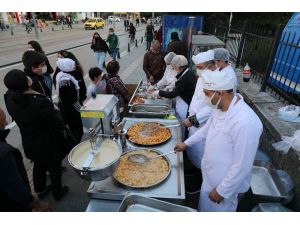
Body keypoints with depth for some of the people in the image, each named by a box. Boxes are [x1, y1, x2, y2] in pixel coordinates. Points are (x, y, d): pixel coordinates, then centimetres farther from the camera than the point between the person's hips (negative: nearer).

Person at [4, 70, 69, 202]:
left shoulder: (9, 98, -16)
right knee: (54, 167, 19)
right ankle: (57, 193, 40)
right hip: (48, 143, -6)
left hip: (29, 142, 6)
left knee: (38, 165, 29)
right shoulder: (41, 102, -35)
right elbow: (57, 124, -22)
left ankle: (40, 190, 51)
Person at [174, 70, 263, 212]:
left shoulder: (246, 123, -36)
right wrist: (187, 143, 16)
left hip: (225, 184, -7)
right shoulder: (221, 107, -8)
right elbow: (208, 127, 11)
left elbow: (241, 167, -28)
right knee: (205, 206, 30)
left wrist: (221, 191, -16)